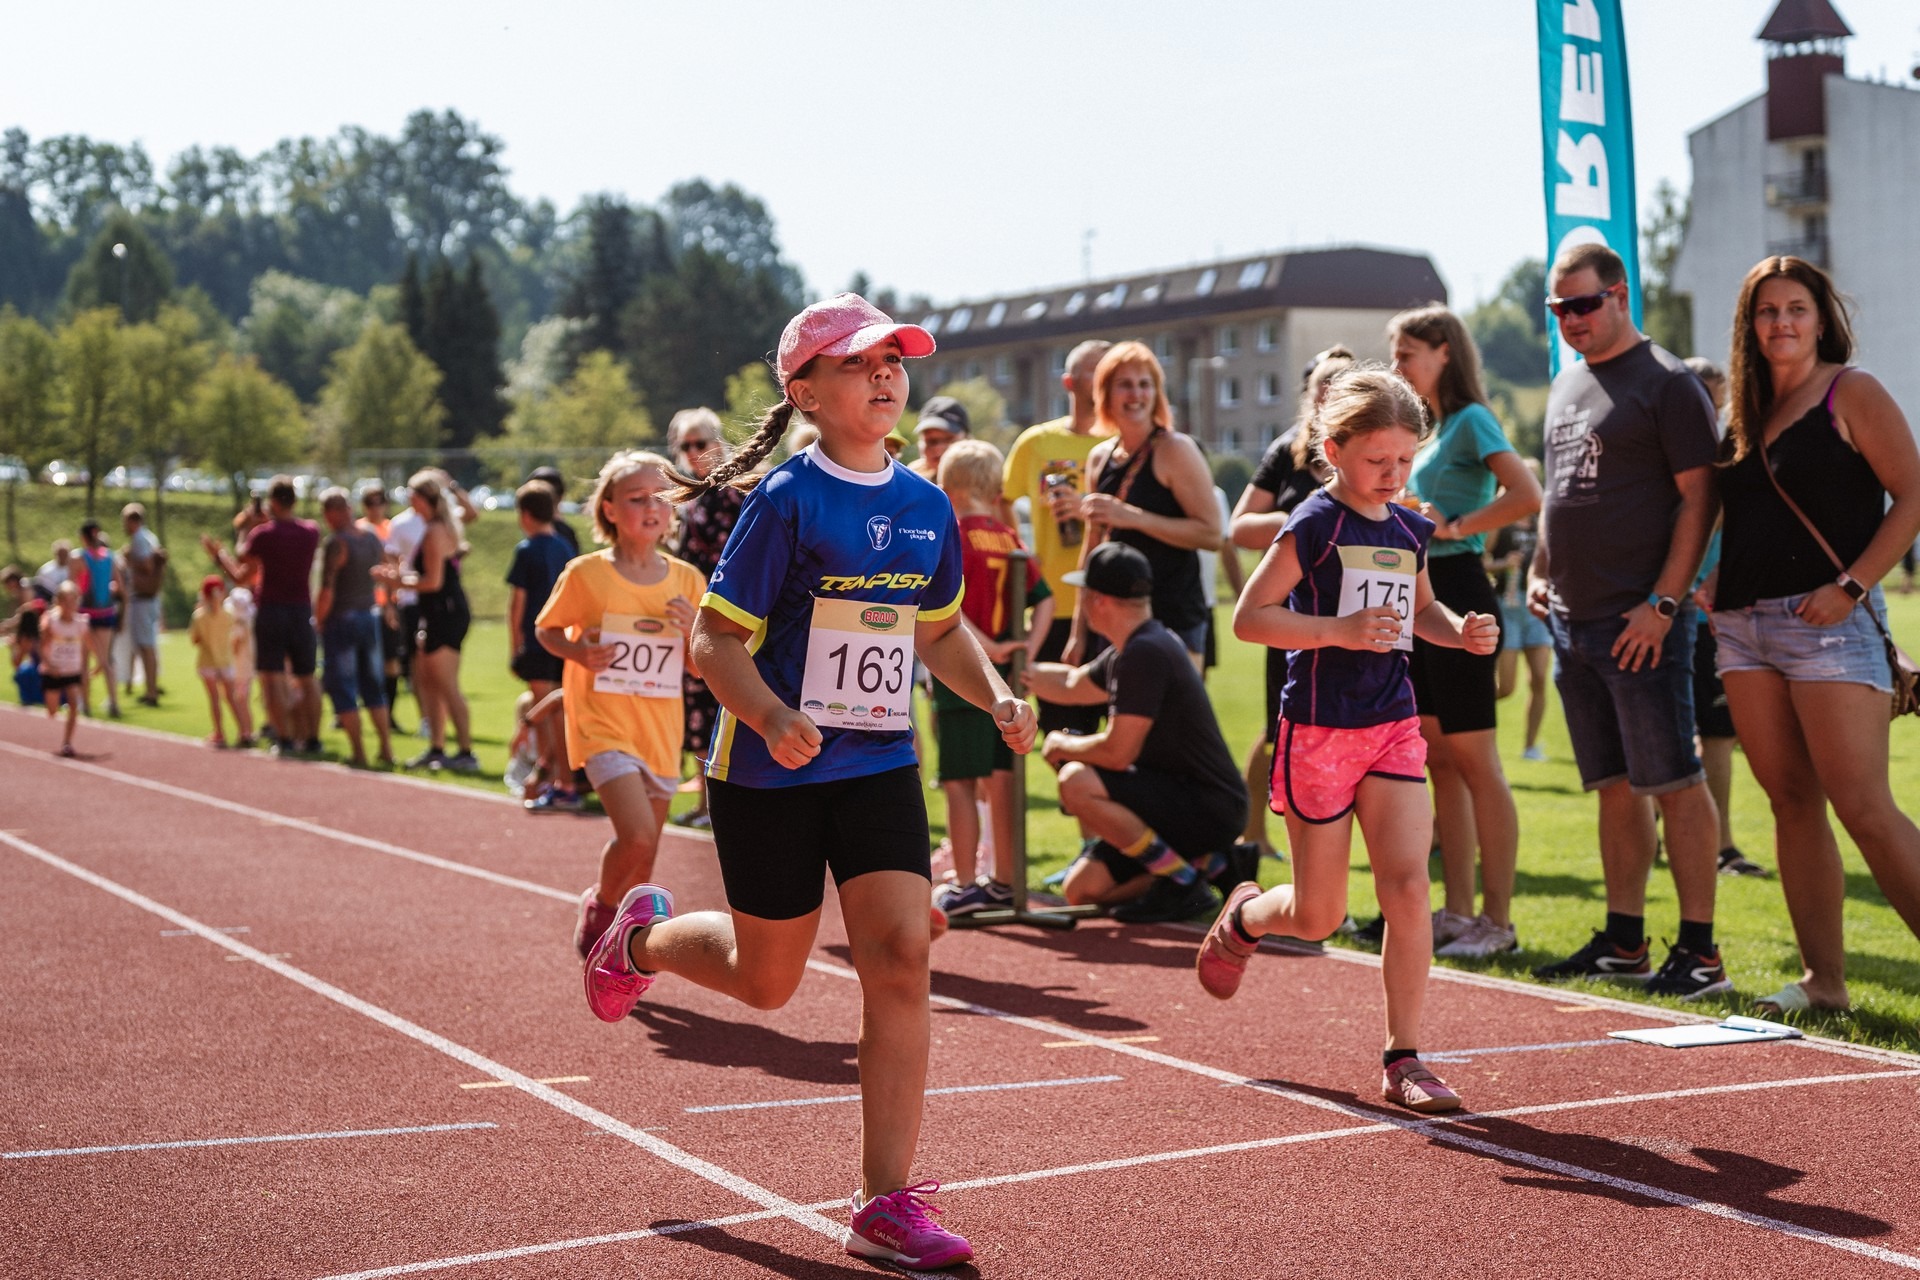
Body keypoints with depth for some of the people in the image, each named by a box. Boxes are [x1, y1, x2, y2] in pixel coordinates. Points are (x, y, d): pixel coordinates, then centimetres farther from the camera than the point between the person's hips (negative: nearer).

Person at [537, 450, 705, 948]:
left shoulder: (687, 580, 2)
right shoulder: (585, 574, -7)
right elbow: (545, 629, 6)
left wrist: (693, 630, -13)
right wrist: (576, 650, -15)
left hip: (660, 732, 4)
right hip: (603, 724, -4)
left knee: (644, 855, 13)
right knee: (638, 835, -21)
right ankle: (599, 903, 8)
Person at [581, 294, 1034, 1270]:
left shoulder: (928, 508, 5)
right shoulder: (787, 501, -12)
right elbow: (715, 639, -13)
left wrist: (995, 696, 1)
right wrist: (774, 720, -31)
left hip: (880, 764, 4)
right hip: (771, 774, -4)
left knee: (900, 957, -10)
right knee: (766, 979, 10)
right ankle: (644, 937, 45)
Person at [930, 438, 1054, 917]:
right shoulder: (1009, 538, 9)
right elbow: (1044, 598, 5)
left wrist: (987, 646, -19)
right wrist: (1029, 645, -5)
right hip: (1003, 679, 6)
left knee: (959, 783, 0)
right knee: (999, 780, 13)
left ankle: (966, 886, 1)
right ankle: (1004, 881, 20)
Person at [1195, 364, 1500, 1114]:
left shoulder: (1409, 530, 8)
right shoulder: (1314, 526, -11)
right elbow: (1248, 617, -14)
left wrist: (1461, 631, 4)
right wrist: (1339, 630, -24)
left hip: (1394, 728, 5)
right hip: (1318, 732, -5)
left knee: (1408, 888, -10)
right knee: (1318, 917, 6)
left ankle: (1403, 1059, -2)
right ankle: (1242, 919, 41)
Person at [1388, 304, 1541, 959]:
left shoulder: (1472, 419, -10)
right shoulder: (1432, 430, 17)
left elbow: (1525, 496, -25)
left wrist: (1453, 527, -17)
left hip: (1458, 594, -10)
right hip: (1422, 598, 10)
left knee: (1476, 762, -6)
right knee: (1441, 762, 10)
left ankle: (1497, 920, -1)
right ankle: (1457, 911, 16)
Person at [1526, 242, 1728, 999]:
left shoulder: (1666, 383, -7)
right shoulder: (1567, 383, 17)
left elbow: (1698, 499, -12)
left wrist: (1663, 604, -17)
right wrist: (1539, 570, 15)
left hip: (1640, 623, -8)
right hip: (1572, 619, 8)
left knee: (1673, 783, -6)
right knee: (1615, 787, 12)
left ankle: (1699, 950, -2)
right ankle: (1624, 943, 18)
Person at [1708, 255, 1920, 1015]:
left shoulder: (1851, 392, -2)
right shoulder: (1747, 411, 17)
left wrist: (1852, 586, -15)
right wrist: (1717, 590, 9)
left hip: (1827, 620, -7)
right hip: (1746, 625, 7)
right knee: (1791, 804, 6)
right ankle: (1822, 981, 11)